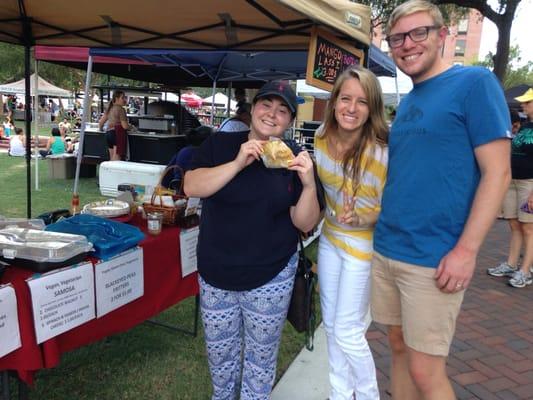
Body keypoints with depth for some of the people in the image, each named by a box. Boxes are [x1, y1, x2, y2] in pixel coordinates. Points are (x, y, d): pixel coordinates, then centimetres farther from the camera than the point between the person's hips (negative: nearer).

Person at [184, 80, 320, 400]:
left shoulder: (295, 160, -3)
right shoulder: (220, 144, -3)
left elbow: (305, 224, -6)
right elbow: (191, 187, -16)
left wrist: (308, 184, -23)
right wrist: (239, 163, -24)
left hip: (271, 278, 0)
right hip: (216, 274, 1)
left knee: (261, 357, 14)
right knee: (219, 353, 18)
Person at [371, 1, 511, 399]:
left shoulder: (474, 82, -7)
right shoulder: (406, 102, 14)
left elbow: (497, 173, -12)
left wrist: (466, 250, -17)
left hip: (433, 259, -7)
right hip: (385, 250, 7)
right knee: (399, 347, 17)